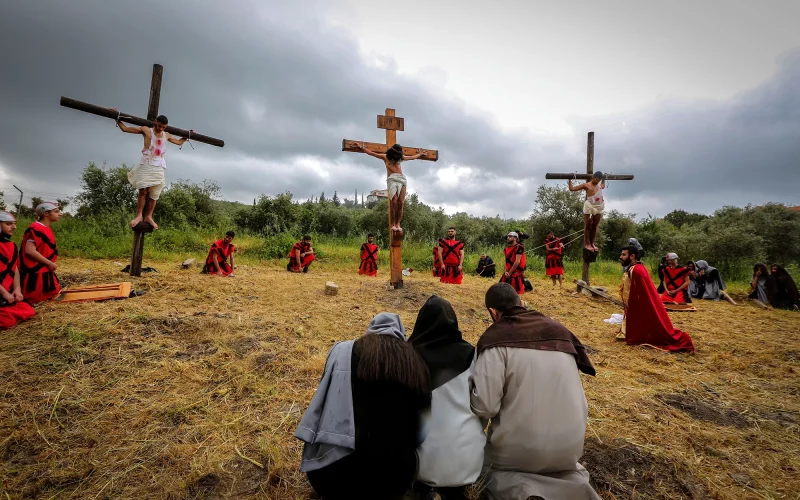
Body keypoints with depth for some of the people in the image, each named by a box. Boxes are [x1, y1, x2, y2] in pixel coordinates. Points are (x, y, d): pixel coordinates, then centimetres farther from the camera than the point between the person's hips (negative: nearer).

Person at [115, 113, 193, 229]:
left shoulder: (166, 135, 18)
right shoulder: (146, 130, 6)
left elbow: (179, 142, 36)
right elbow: (125, 128, 13)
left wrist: (188, 135, 37)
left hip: (159, 168, 3)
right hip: (146, 165, -3)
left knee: (154, 194, 0)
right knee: (143, 191, -11)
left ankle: (148, 217, 5)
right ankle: (139, 215, -5)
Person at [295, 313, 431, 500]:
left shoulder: (342, 351, -3)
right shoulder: (415, 363, 1)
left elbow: (322, 403, 2)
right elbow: (420, 427, 5)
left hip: (334, 471, -1)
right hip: (392, 476, 2)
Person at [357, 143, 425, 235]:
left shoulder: (401, 158, 27)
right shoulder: (385, 157, 17)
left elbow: (411, 157, 44)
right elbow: (371, 153, 21)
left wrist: (419, 154, 55)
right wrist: (362, 148, 25)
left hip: (402, 179, 4)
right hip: (392, 179, -4)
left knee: (400, 203, -9)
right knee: (394, 202, -17)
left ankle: (398, 224, -8)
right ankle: (392, 224, -16)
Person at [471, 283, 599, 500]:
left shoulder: (496, 338, -17)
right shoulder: (560, 330, 0)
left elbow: (484, 406, -20)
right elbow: (577, 395, 7)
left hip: (519, 449, -5)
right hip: (570, 445, 6)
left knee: (488, 465, 26)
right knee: (568, 467, 39)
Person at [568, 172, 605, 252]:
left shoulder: (599, 185, 17)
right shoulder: (586, 185, -3)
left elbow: (603, 186, 44)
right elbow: (572, 188, -3)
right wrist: (570, 180, -3)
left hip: (599, 208, 6)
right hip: (589, 208, -6)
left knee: (595, 227, 11)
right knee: (588, 226, 0)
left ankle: (592, 243, 19)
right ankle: (587, 244, 7)